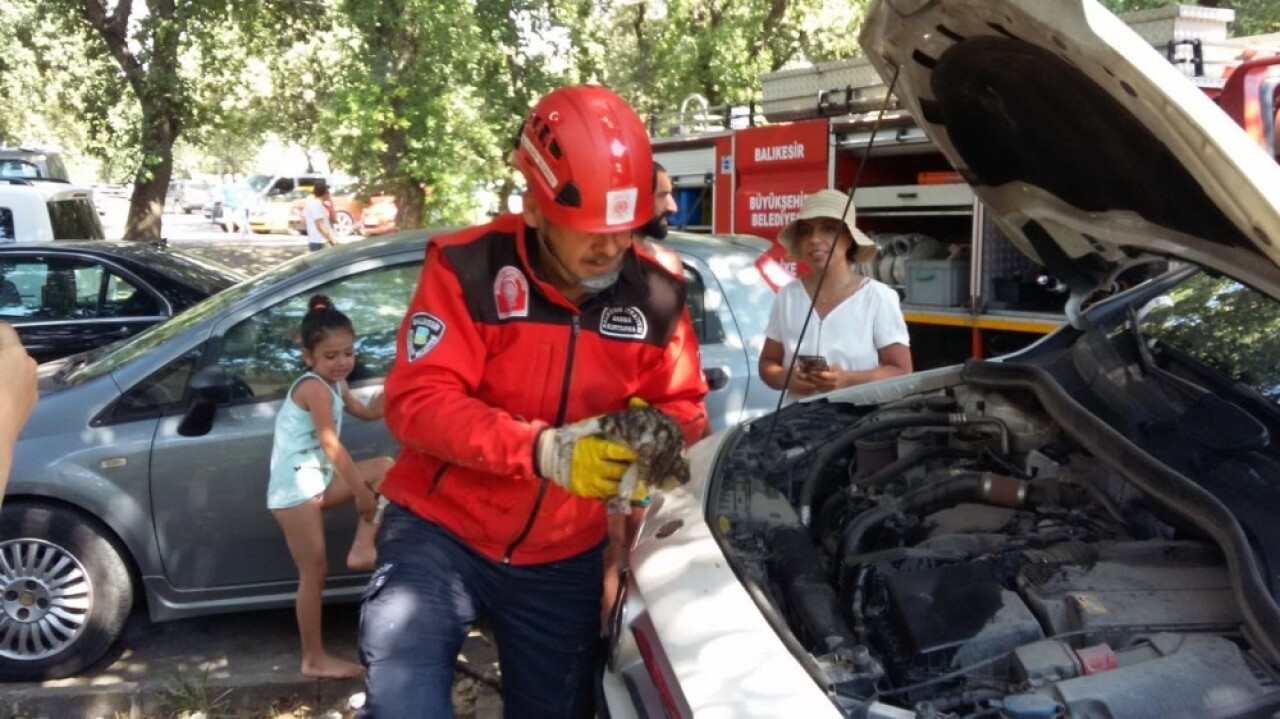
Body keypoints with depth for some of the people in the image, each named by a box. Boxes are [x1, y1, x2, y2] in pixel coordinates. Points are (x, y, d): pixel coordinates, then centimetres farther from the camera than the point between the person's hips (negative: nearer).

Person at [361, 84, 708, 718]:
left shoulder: (654, 295, -6)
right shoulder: (468, 268, -17)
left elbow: (681, 404, 4)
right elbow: (416, 402, -23)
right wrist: (543, 449, -36)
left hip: (563, 559, 4)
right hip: (441, 532, -3)